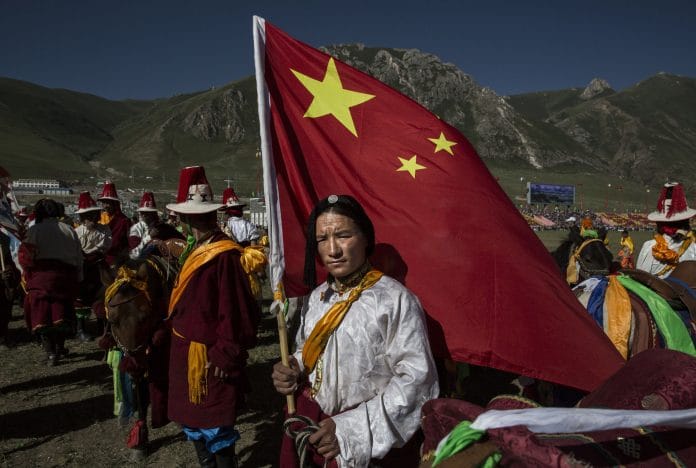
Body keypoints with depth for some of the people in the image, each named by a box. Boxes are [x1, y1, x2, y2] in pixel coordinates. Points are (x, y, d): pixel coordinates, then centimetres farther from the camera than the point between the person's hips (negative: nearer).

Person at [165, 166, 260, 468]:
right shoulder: (195, 251, 5)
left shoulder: (225, 256, -24)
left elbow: (237, 314, -23)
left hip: (209, 360, -9)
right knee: (192, 422, 22)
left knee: (216, 431, 6)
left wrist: (226, 357, -18)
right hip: (186, 352, 9)